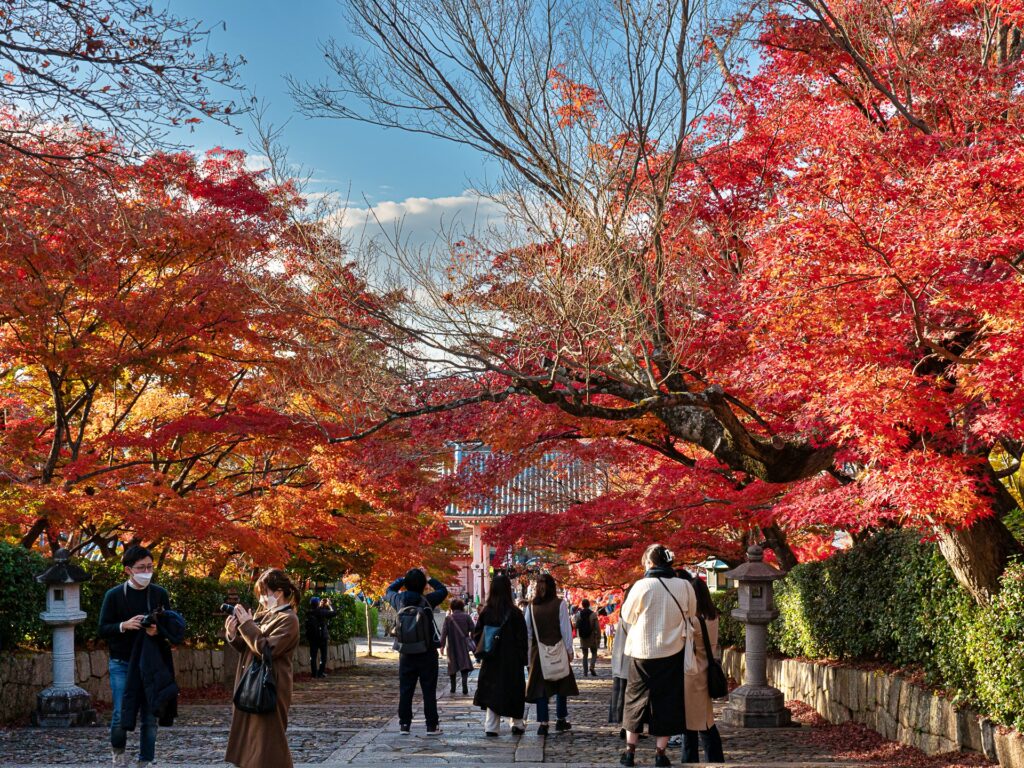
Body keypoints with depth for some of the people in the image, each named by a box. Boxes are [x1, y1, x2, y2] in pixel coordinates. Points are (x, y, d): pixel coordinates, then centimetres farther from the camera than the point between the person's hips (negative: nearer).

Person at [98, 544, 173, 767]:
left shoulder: (160, 594, 1)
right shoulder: (114, 595, -4)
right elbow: (103, 630, -2)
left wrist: (158, 630, -16)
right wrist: (123, 626, -20)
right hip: (121, 664, -2)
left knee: (150, 717, 3)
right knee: (121, 715, -7)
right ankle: (117, 749, 22)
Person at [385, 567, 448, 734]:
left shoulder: (399, 600, -4)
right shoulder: (427, 601, -12)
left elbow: (389, 591, 18)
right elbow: (443, 590, 6)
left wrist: (403, 578, 15)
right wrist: (428, 578, 9)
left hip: (406, 655, 3)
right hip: (427, 654, -3)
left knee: (405, 690, 9)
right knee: (429, 691, 3)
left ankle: (404, 724, 10)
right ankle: (432, 725, 4)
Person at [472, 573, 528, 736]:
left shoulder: (486, 612, -3)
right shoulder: (515, 613, -11)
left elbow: (476, 635, 2)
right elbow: (522, 638, -8)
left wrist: (482, 650, 14)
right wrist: (522, 659, -2)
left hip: (490, 660, 2)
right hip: (511, 660, -2)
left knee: (491, 691, 7)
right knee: (514, 690, 12)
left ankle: (491, 727, 1)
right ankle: (517, 725, 20)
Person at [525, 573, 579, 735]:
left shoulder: (532, 607, 0)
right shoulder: (560, 604, -7)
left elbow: (528, 631, 3)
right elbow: (566, 629, -6)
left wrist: (529, 652, 11)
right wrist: (569, 649, 2)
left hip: (538, 652, 2)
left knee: (540, 686, 4)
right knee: (562, 684, 13)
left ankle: (543, 723, -3)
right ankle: (561, 720, 20)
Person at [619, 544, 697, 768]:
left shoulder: (642, 586, -13)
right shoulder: (684, 586, -6)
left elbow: (627, 616, -1)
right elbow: (691, 613, 10)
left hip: (642, 653, -1)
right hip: (672, 653, 1)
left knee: (636, 699, 12)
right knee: (666, 700, 9)